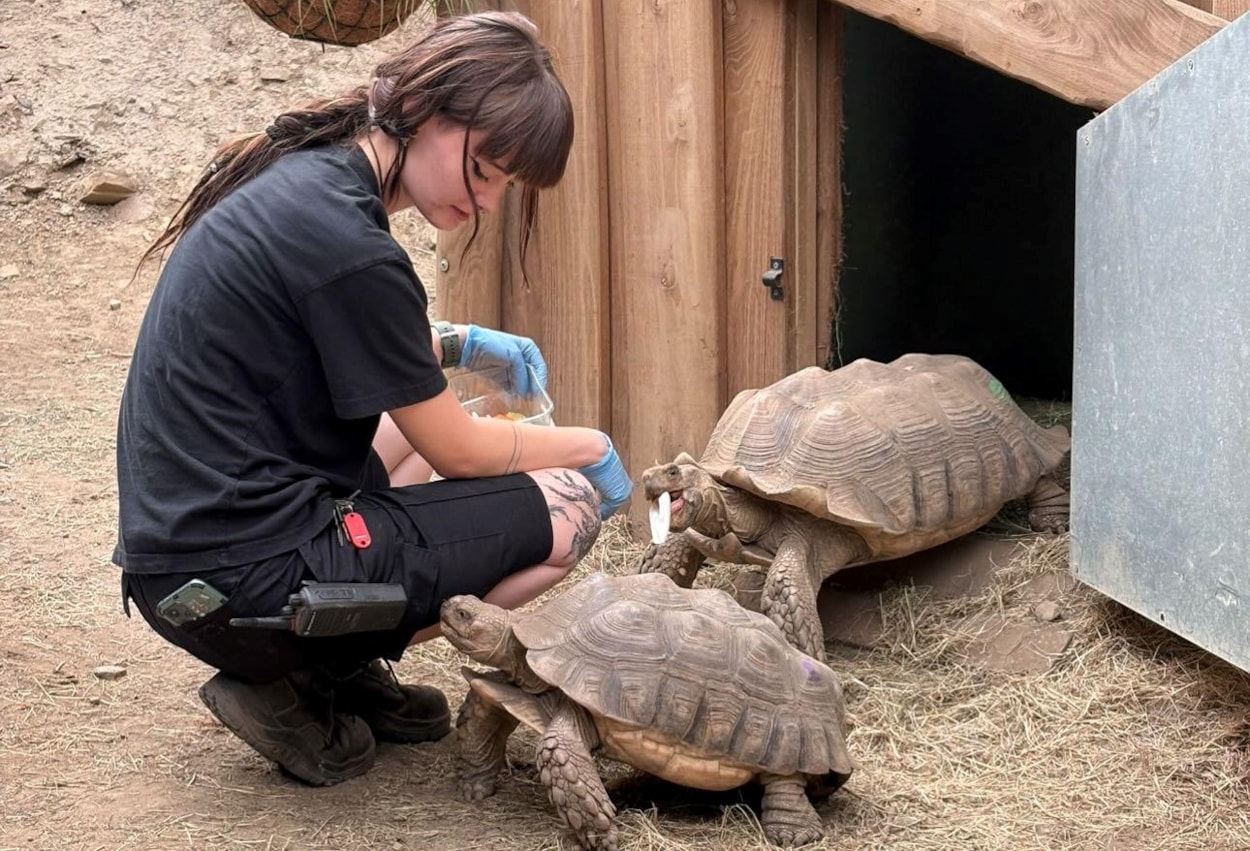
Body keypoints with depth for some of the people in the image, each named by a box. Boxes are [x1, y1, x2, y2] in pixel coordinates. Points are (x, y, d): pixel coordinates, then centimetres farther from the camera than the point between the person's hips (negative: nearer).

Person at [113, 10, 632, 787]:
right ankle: (306, 683, -1)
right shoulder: (348, 244, -21)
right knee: (572, 504, -3)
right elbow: (461, 452, -9)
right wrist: (592, 447, 7)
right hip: (245, 586, -9)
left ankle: (332, 665, 14)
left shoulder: (300, 173, 6)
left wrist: (456, 344, 14)